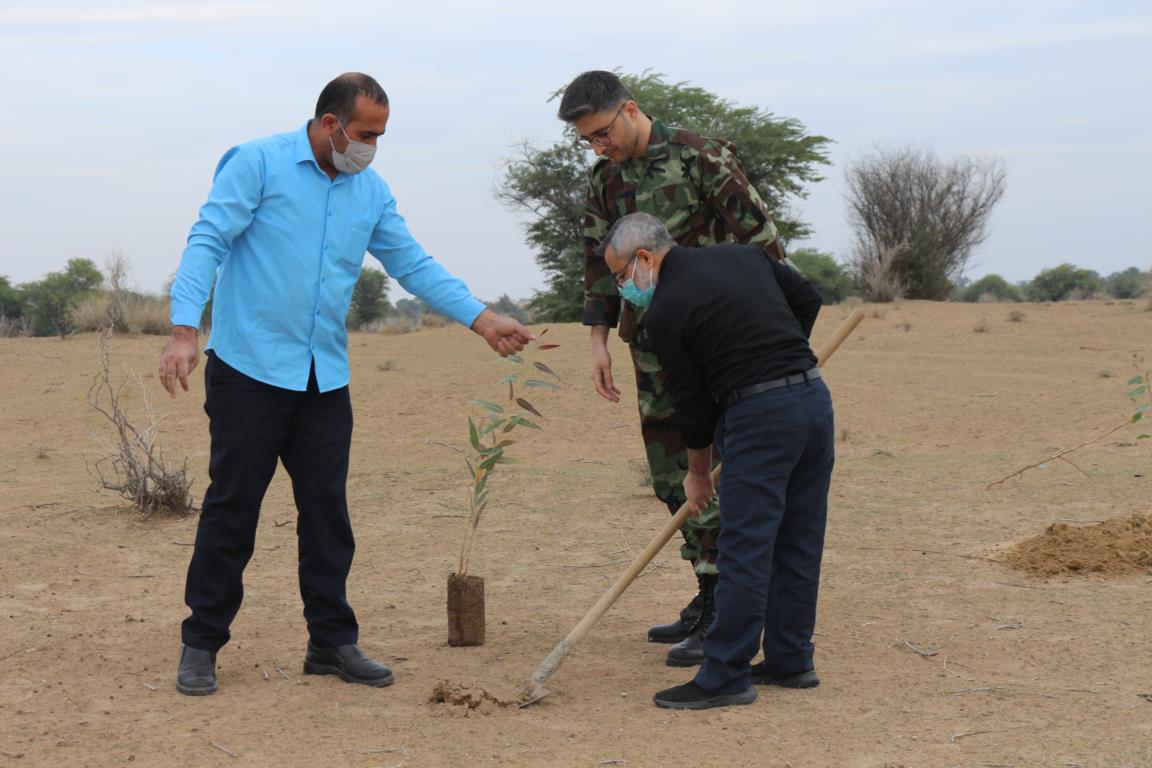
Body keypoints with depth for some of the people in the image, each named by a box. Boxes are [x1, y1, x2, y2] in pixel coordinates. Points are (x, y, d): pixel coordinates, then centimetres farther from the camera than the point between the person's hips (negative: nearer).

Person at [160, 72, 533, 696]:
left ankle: (332, 641, 17)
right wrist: (184, 329, -22)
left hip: (325, 379, 5)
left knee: (327, 511, 7)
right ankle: (201, 644, 11)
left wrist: (481, 319, 3)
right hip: (249, 368, -5)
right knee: (232, 507, 0)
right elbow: (207, 242, -11)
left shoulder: (371, 192, 10)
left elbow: (414, 265, 13)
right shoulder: (259, 164, -6)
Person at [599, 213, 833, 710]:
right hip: (814, 395, 8)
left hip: (759, 414, -8)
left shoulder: (665, 311, -6)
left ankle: (725, 677, -1)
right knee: (798, 543, 14)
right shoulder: (743, 255, 14)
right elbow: (807, 298, 20)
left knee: (744, 549, -4)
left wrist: (698, 473, 15)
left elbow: (692, 400, 1)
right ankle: (790, 661, 22)